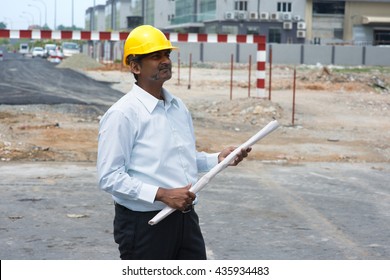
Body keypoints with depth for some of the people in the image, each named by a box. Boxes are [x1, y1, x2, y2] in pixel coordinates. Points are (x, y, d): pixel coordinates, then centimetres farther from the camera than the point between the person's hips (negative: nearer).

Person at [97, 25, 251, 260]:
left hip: (186, 219, 7)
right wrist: (162, 194, -24)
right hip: (143, 224, -7)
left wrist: (218, 159, 5)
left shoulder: (179, 107, 12)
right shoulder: (122, 114, -14)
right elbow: (109, 177, -19)